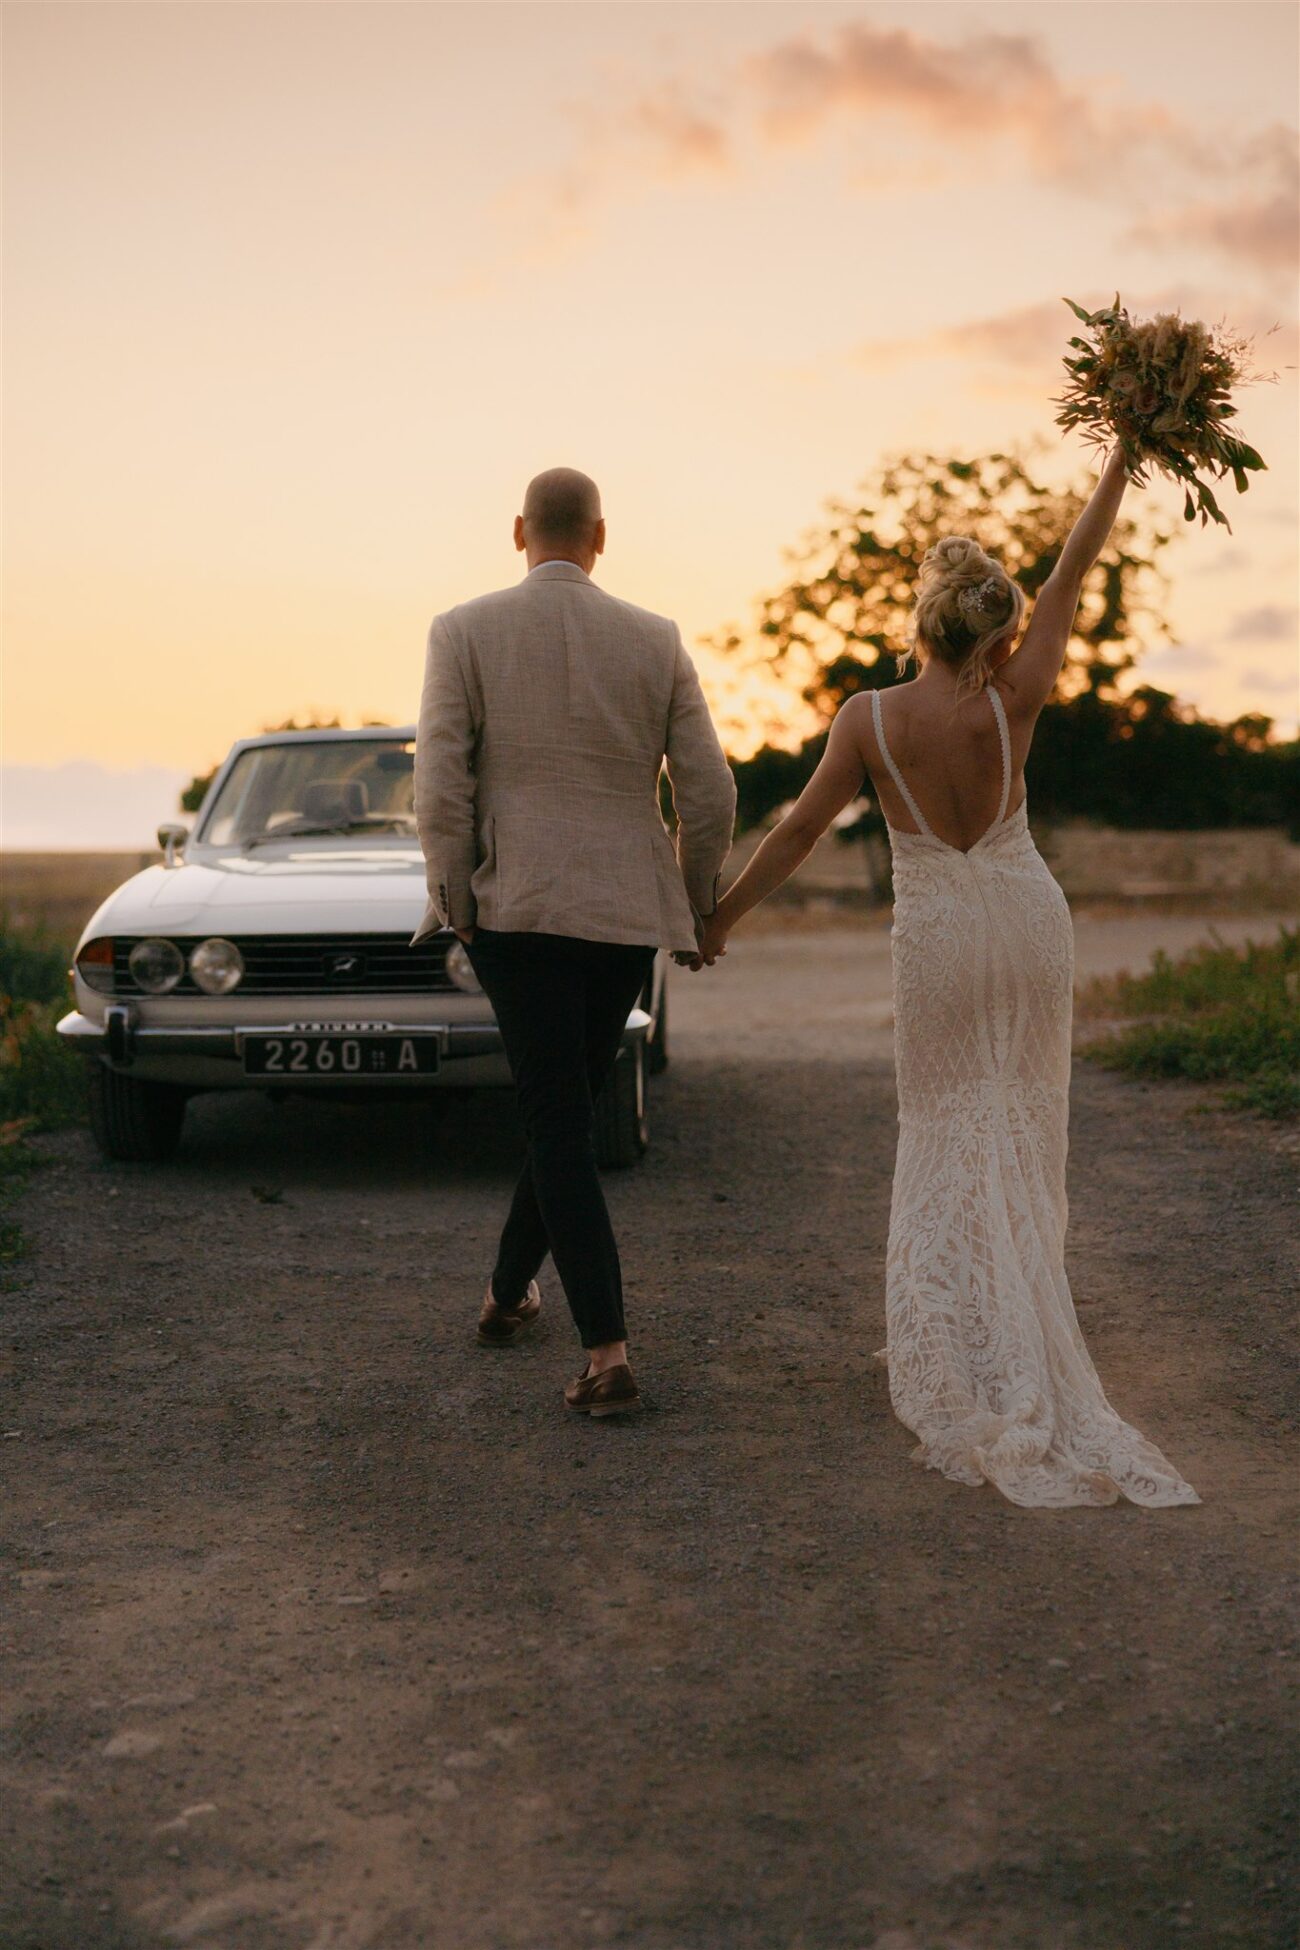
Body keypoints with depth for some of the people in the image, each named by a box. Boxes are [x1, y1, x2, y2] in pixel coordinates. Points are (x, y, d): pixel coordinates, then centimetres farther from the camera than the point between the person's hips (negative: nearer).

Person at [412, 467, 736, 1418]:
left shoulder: (463, 632, -3)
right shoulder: (657, 640, 2)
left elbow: (442, 788, -9)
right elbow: (710, 793, 2)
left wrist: (454, 901, 2)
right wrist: (696, 906, 15)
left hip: (515, 908, -2)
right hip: (626, 912, 2)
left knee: (559, 1123, 0)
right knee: (566, 1111, 18)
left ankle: (609, 1353, -7)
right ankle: (509, 1292, 35)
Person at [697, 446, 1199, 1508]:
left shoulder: (870, 719, -16)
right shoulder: (1014, 703, -12)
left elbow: (799, 830, -12)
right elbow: (1074, 570, -4)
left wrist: (720, 915, -2)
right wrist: (1121, 461, 6)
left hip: (937, 940, -1)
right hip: (1031, 921, 1)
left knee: (947, 1130, 10)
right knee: (1026, 1123, 13)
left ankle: (956, 1332, 5)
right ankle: (1025, 1311, 20)